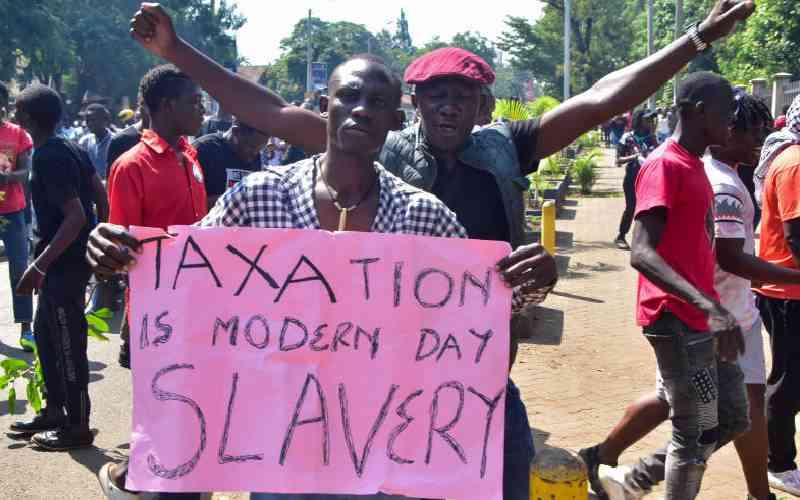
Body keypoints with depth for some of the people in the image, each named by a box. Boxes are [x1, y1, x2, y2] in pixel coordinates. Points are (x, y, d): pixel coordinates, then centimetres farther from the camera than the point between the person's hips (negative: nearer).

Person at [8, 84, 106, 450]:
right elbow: (100, 196, 13)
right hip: (73, 257, 10)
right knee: (45, 334, 20)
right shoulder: (71, 149, 8)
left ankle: (77, 426, 10)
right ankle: (55, 411, 32)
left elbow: (76, 216, -26)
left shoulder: (48, 158, -19)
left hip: (64, 263, -10)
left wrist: (38, 266, -25)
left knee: (68, 343, 0)